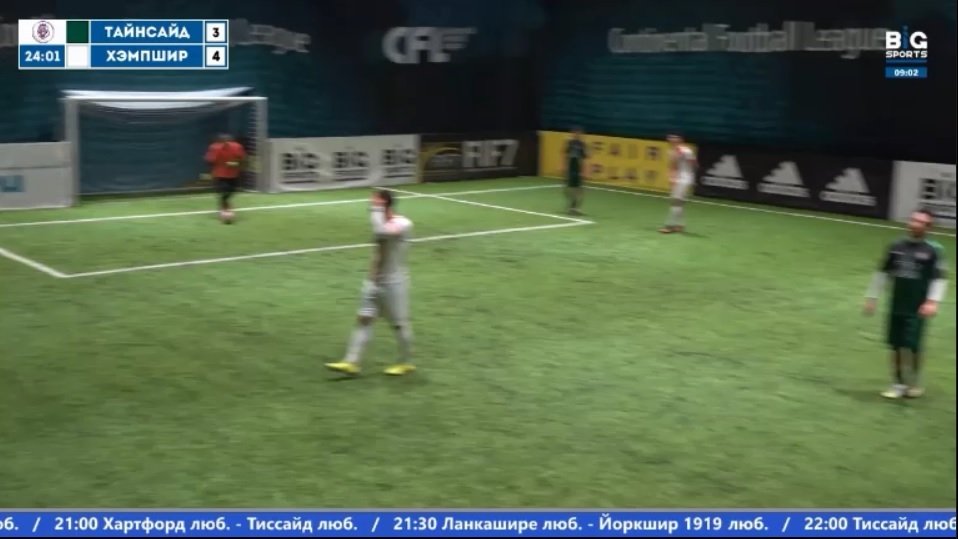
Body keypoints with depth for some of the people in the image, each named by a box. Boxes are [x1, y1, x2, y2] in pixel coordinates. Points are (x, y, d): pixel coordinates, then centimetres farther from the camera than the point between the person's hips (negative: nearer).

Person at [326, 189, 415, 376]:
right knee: (364, 319, 2)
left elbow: (380, 232, -39)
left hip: (393, 283, -8)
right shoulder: (384, 223, 7)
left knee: (400, 324, 5)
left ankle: (405, 363, 21)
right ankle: (352, 362, 2)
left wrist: (376, 210, -29)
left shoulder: (403, 224, -19)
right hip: (374, 282, 8)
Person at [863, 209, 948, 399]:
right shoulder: (896, 247, 7)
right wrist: (871, 297, 14)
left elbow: (940, 279, -8)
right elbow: (882, 273, 14)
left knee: (912, 346, -8)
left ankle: (915, 384, 14)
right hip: (896, 307, 4)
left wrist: (933, 301, -21)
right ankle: (899, 384, 19)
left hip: (917, 309, -4)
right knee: (896, 346, 5)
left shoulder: (933, 250, -5)